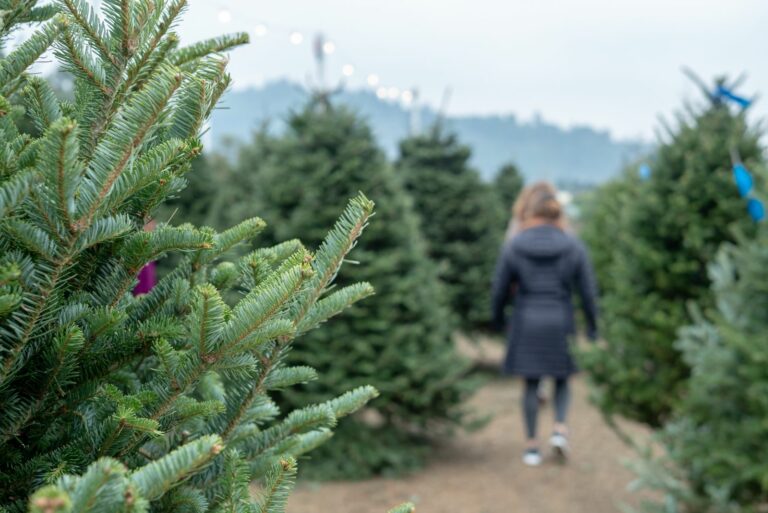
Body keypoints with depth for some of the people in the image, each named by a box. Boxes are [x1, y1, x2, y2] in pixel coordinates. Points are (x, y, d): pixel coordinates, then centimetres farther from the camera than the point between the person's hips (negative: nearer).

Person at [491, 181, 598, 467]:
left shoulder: (513, 246, -5)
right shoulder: (573, 246, -4)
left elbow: (500, 290, 1)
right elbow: (587, 290, -1)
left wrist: (499, 320, 18)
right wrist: (592, 326, 11)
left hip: (526, 324, 0)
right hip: (560, 323, 0)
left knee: (531, 384, 9)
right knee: (562, 380, 18)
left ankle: (532, 446, 11)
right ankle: (560, 428, -1)